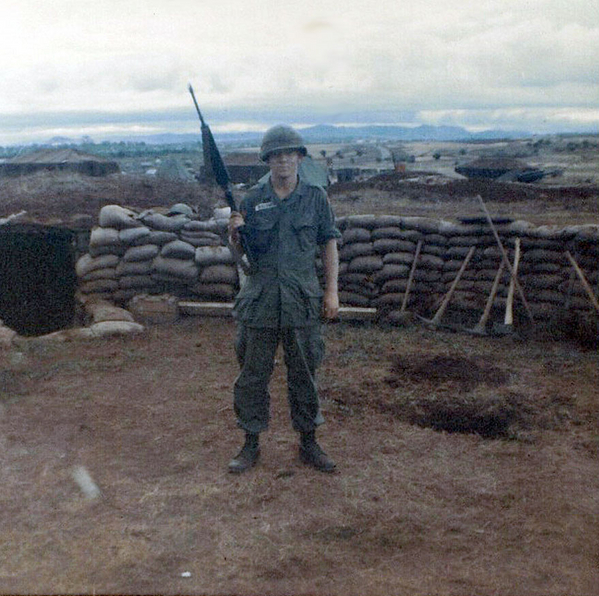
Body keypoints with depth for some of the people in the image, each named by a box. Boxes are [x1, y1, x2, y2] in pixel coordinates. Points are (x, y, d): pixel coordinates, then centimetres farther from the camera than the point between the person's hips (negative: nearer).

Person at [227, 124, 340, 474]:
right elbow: (240, 250, 11)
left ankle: (309, 444, 24)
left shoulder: (316, 197, 4)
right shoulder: (253, 200, 5)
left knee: (304, 374, 9)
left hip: (303, 299, 0)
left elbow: (329, 244, 5)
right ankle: (251, 445, 21)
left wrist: (332, 290, -1)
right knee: (254, 373, 7)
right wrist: (235, 232, -11)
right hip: (260, 298, 1)